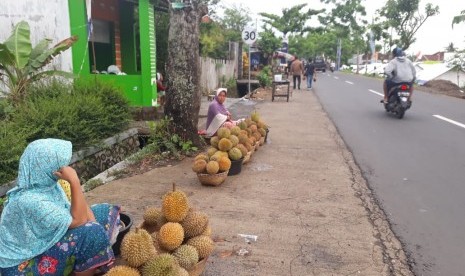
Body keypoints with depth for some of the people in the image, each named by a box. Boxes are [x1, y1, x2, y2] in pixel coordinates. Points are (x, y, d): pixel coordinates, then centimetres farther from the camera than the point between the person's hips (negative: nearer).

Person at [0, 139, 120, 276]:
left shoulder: (46, 183, -7)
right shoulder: (31, 200, -32)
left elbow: (71, 210, 3)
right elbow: (79, 220, -28)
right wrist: (74, 181, -33)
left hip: (43, 242, 8)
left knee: (104, 212, 3)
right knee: (92, 233, -28)